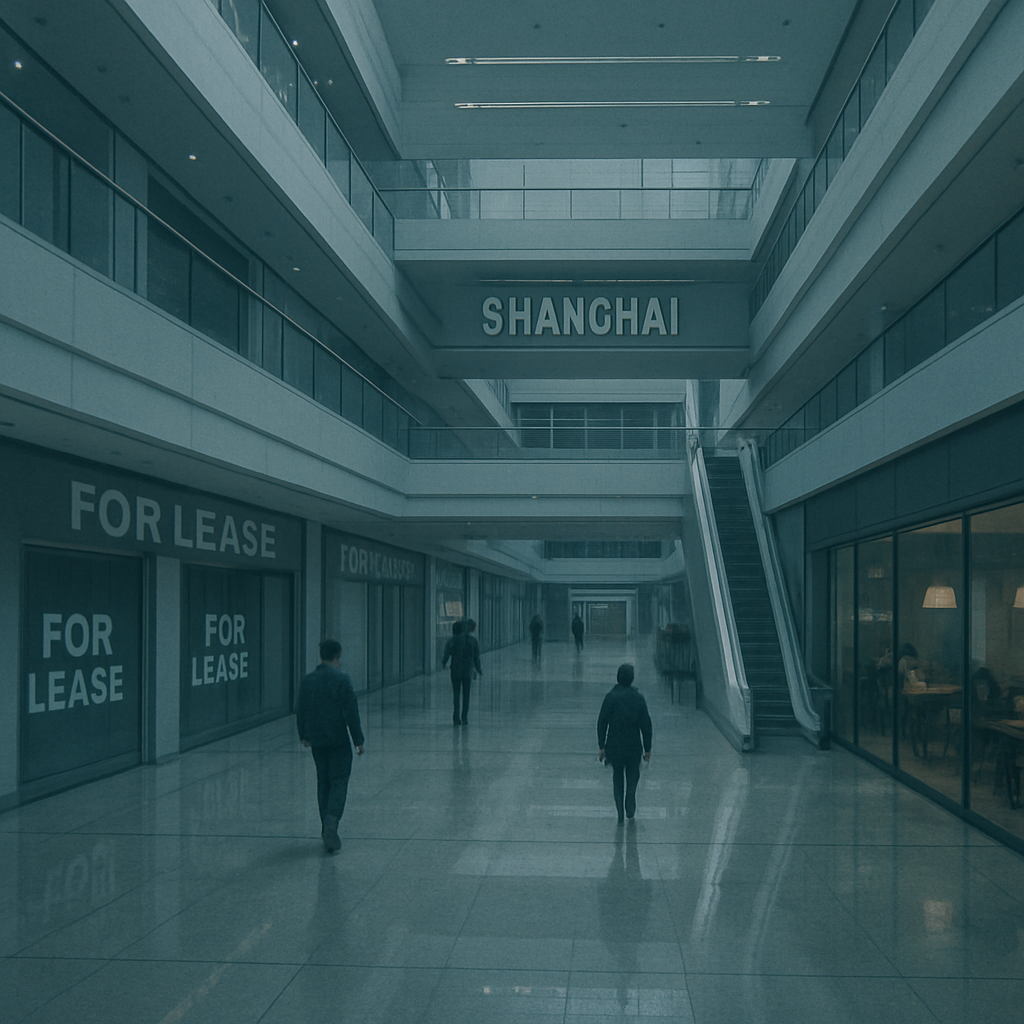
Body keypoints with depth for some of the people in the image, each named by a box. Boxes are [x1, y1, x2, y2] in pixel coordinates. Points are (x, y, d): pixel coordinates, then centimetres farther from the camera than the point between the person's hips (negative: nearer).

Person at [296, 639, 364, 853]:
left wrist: (304, 735, 25)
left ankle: (327, 829, 18)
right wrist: (358, 740, -5)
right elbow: (351, 712, -11)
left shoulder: (307, 680, 4)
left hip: (316, 741, 5)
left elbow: (300, 711, 12)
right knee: (339, 781, -1)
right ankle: (331, 821, -21)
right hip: (338, 739, -5)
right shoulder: (341, 679, -11)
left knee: (323, 782, 14)